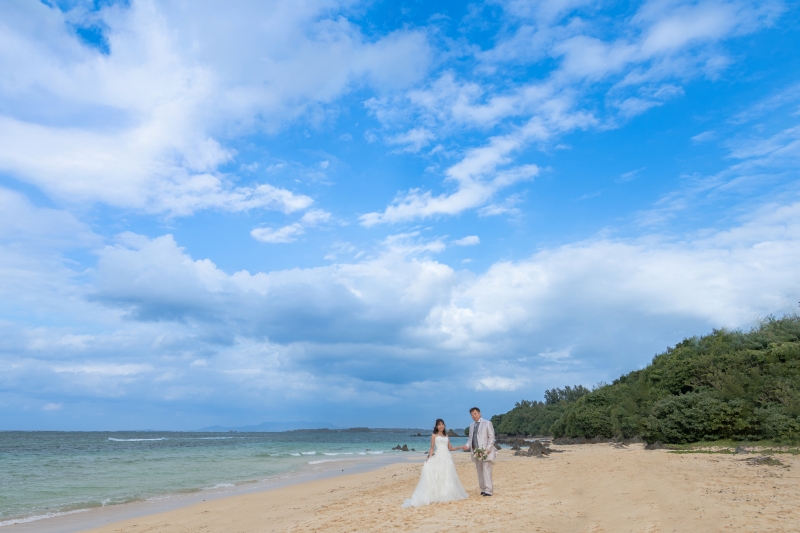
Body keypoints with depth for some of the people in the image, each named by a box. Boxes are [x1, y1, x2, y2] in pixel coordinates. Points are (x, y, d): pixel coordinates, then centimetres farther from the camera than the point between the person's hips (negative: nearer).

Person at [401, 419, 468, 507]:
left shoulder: (446, 436, 16)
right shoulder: (434, 436, 4)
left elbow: (450, 448, 17)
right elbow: (432, 448, -1)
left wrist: (459, 447, 6)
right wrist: (429, 458, -13)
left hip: (447, 457, 5)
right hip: (438, 457, -5)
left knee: (447, 477, 4)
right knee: (437, 476, -9)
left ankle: (447, 495, 10)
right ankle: (437, 496, -8)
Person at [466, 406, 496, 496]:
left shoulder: (487, 423, 0)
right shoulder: (471, 425, 16)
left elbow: (491, 437, -4)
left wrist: (488, 449, -14)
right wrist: (467, 445, -1)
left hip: (485, 451, -5)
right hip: (476, 451, 5)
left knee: (486, 471, -8)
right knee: (480, 472, 7)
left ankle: (488, 491, -6)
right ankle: (483, 489, 14)